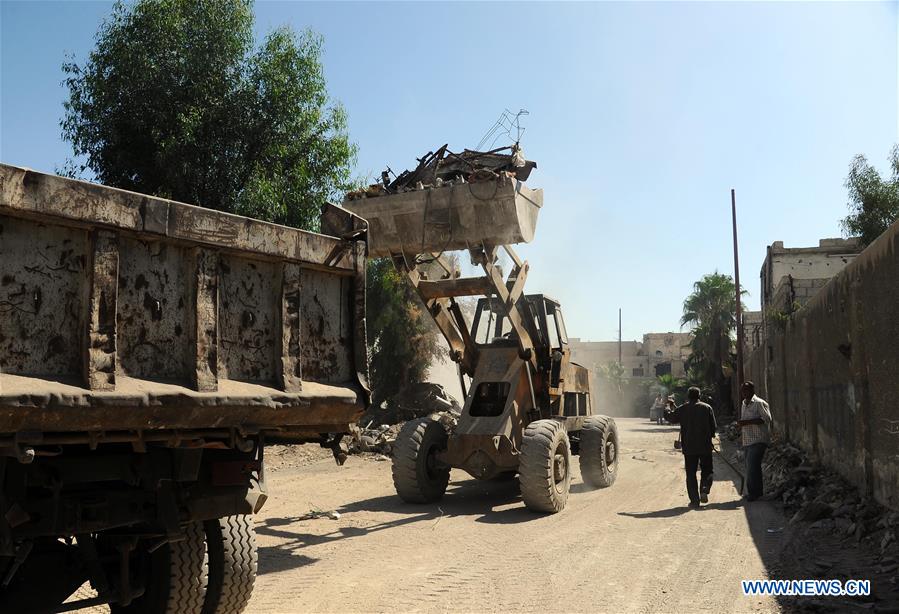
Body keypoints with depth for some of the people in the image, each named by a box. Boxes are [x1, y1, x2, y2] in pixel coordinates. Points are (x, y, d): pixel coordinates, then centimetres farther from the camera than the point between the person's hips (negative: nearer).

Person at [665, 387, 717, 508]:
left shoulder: (682, 409, -2)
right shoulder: (707, 408, -2)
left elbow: (671, 418, 14)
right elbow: (714, 427, -1)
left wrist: (669, 407, 31)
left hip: (689, 447, 0)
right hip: (705, 446, 0)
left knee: (691, 474, 7)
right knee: (706, 471, 12)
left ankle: (694, 500, 3)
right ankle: (704, 489, -13)